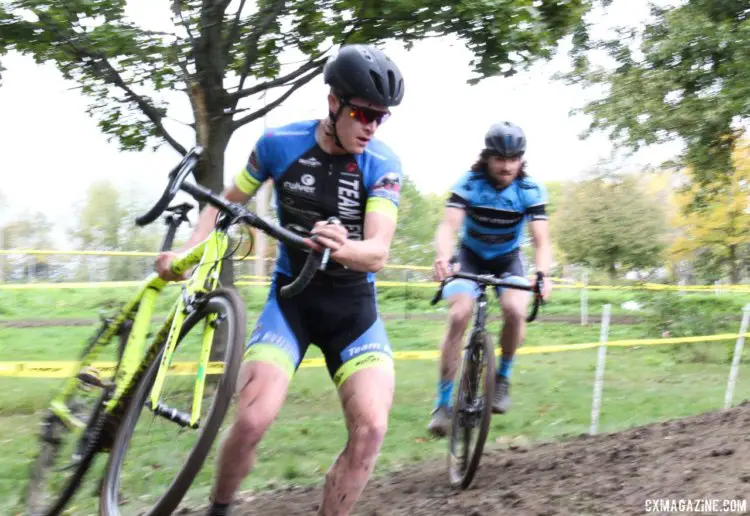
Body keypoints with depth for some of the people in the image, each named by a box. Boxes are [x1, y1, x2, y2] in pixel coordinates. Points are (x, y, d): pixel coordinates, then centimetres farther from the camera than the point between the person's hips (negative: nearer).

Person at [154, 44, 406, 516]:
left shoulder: (383, 164, -11)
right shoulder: (280, 144, -9)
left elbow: (378, 252, -22)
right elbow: (229, 202, 5)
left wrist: (343, 248, -45)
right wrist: (187, 251, -12)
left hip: (354, 305, 1)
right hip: (291, 297, 0)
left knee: (371, 428, -21)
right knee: (253, 421, -20)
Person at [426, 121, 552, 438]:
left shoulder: (531, 191, -18)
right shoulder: (468, 185, -21)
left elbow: (541, 240, -25)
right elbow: (449, 225, -32)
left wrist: (542, 274, -46)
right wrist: (443, 258, -53)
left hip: (508, 261, 1)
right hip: (470, 258, -1)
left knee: (516, 311, -28)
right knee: (458, 317, -22)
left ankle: (502, 377, -2)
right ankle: (443, 403, -14)